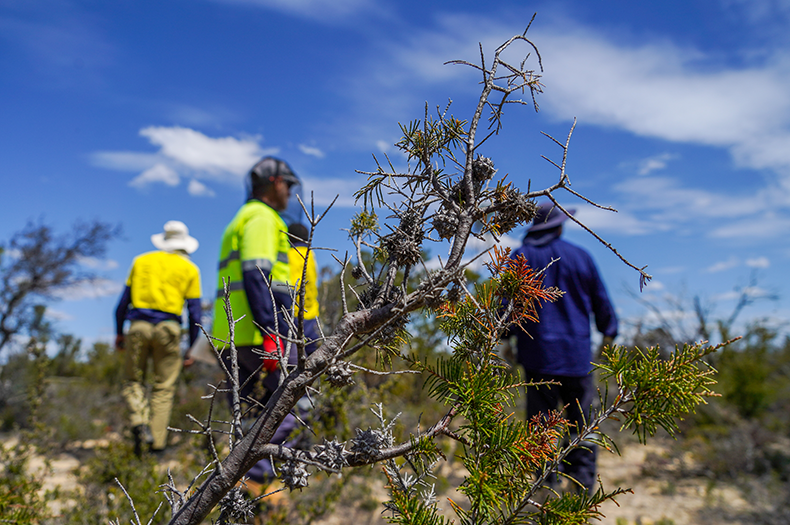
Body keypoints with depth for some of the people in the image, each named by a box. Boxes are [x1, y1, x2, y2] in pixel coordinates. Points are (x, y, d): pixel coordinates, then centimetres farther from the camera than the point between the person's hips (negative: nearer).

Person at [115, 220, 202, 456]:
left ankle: (140, 423, -10)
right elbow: (194, 313, 4)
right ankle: (157, 443, 5)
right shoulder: (190, 269, 8)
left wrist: (119, 332, 20)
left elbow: (123, 301, 11)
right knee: (164, 388, 8)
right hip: (169, 329, -1)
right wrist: (192, 349, 9)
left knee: (133, 381, 14)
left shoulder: (141, 261, 13)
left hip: (138, 326, 1)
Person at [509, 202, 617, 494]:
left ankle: (545, 481, 9)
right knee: (581, 420, 10)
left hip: (538, 353, -1)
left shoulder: (520, 258, 0)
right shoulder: (580, 256, 4)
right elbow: (601, 301, 12)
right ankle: (583, 480, 10)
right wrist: (609, 331, 27)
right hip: (578, 354, 1)